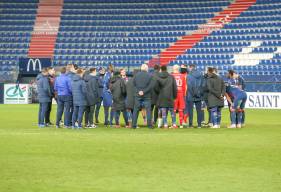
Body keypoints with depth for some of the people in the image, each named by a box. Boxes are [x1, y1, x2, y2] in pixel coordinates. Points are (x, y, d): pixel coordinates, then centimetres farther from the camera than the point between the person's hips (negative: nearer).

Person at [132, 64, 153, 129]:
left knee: (136, 110, 7)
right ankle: (149, 124, -2)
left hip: (138, 95, 2)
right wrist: (144, 91, -10)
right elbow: (150, 86, -11)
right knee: (148, 110, 4)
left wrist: (138, 91, -4)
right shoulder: (149, 76, -5)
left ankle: (134, 125, 5)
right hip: (147, 96, -2)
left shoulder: (136, 75, 0)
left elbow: (134, 84, -1)